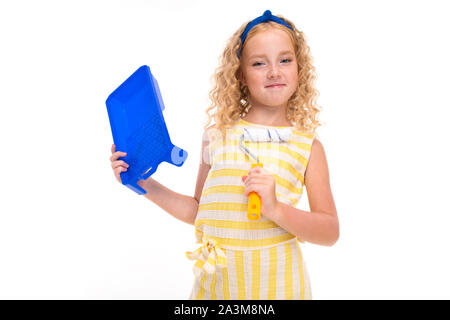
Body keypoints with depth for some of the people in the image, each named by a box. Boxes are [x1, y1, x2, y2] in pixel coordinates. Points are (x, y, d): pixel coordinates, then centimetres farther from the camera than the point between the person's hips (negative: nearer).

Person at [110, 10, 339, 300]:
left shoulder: (307, 145, -3)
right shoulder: (218, 135, 2)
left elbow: (330, 232, -6)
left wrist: (276, 209, -21)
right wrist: (146, 186, 5)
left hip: (275, 279, -2)